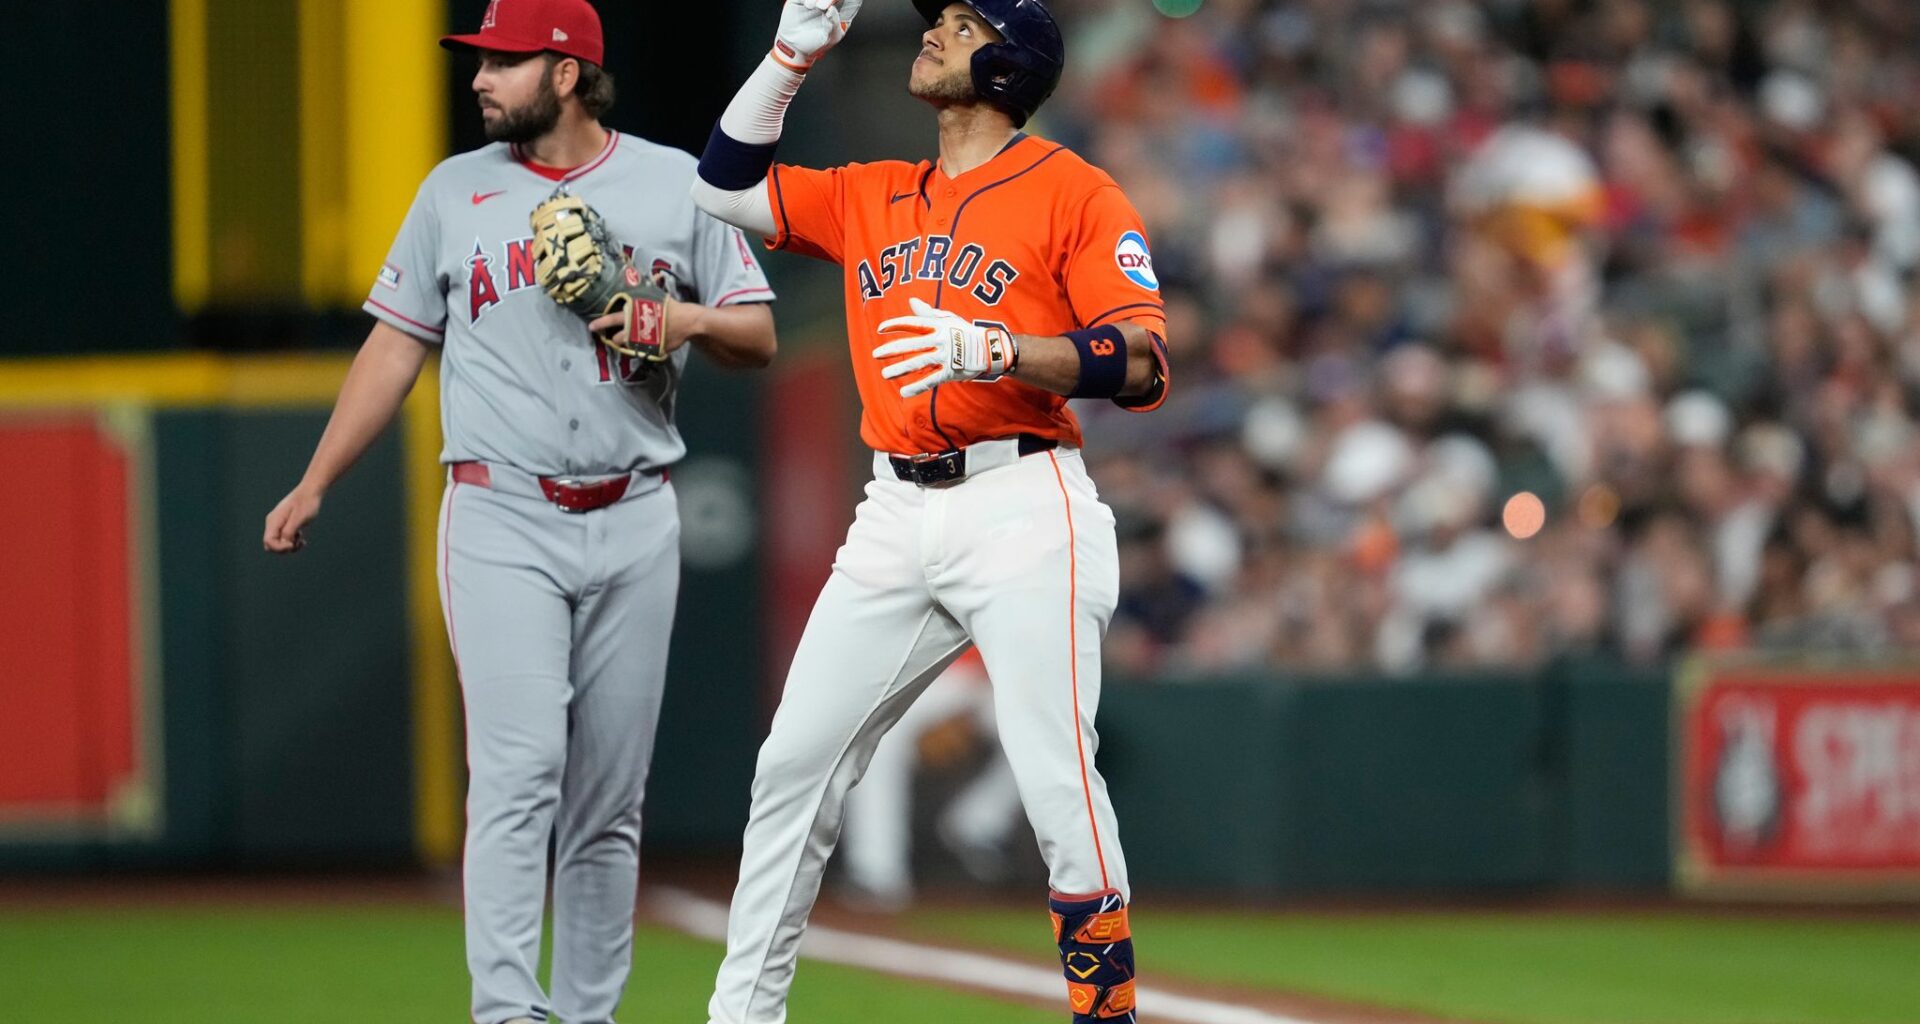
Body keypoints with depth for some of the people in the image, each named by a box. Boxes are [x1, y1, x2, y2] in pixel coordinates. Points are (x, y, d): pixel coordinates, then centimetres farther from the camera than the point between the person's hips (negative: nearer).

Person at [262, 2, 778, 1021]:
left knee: (610, 797, 5)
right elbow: (396, 344, 12)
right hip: (502, 524, -1)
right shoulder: (456, 191, 8)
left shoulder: (677, 184, 6)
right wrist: (313, 486, 7)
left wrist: (689, 318, -13)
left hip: (633, 525, 1)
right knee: (518, 770, -15)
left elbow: (758, 337, 8)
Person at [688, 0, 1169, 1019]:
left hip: (1021, 512, -6)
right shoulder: (869, 199, 18)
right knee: (794, 762, 4)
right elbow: (724, 184, 18)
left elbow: (1141, 365, -10)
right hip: (896, 516, 6)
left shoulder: (1073, 193, -1)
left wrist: (992, 348, -24)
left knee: (1055, 780, -14)